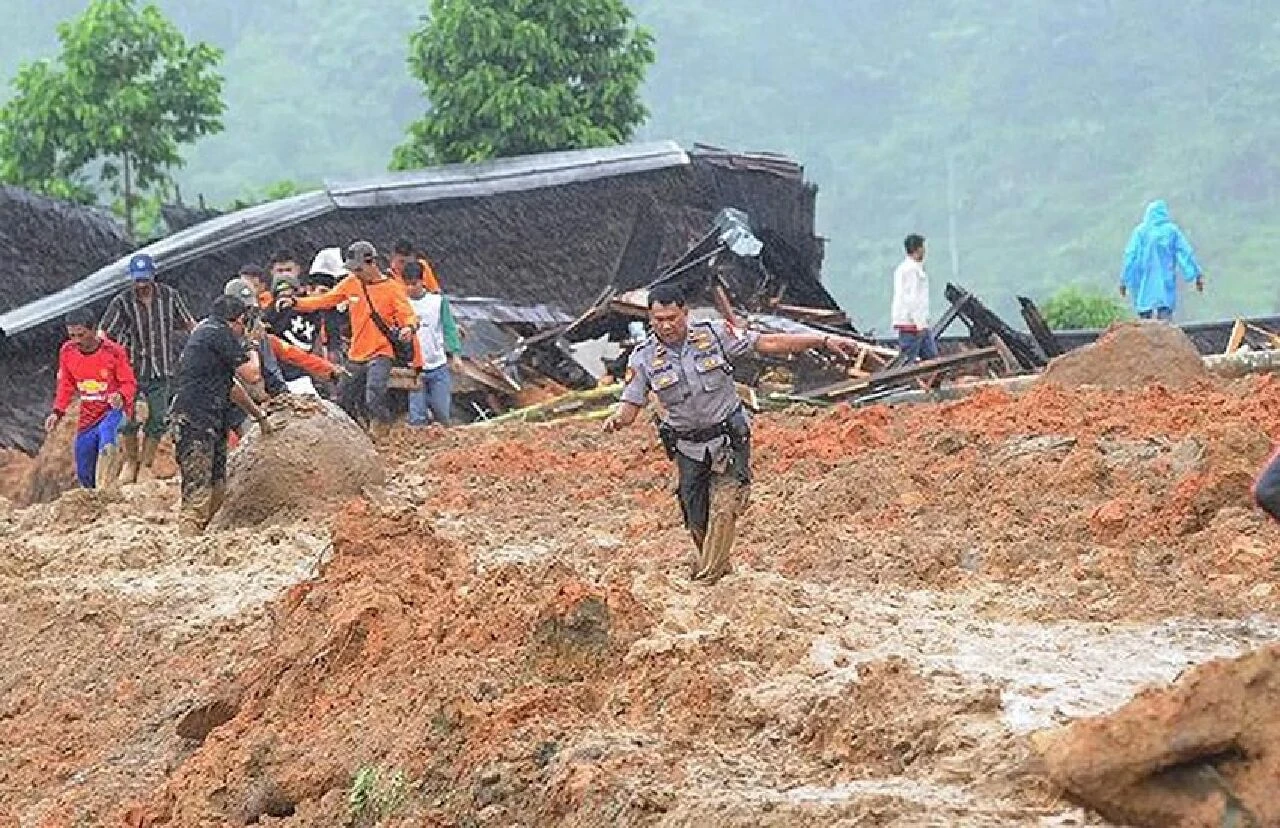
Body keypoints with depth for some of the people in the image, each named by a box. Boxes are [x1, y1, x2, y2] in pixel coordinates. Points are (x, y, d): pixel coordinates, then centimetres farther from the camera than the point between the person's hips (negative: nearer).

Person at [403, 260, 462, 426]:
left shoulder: (438, 300, 1)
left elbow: (449, 328, 3)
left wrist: (454, 353, -7)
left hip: (438, 367, 1)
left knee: (442, 414, 4)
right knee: (417, 417, -3)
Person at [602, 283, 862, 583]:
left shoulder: (715, 334, -10)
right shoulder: (643, 359, -7)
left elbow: (768, 343, -7)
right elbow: (630, 406, -6)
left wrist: (825, 341, -11)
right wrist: (617, 419, -32)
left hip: (729, 440, -2)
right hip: (688, 448, 2)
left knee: (724, 510, -14)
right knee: (696, 522, 8)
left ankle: (706, 583, -9)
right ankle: (716, 566, 33)